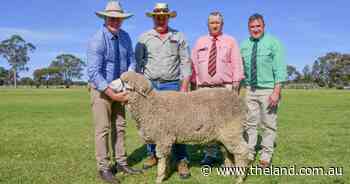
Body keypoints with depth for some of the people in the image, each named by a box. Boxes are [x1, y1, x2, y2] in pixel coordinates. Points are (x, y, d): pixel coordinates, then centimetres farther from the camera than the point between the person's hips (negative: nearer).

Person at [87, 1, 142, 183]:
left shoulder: (125, 37, -2)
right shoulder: (97, 40, -21)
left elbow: (131, 61, 1)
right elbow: (94, 73, -27)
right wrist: (112, 94, -29)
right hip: (101, 88, -6)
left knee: (119, 127, 9)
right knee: (103, 128, -3)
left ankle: (121, 162, 20)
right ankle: (103, 168, 8)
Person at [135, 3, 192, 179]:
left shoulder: (178, 37, 6)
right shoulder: (144, 38, 8)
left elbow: (185, 62, 3)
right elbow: (137, 62, 7)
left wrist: (184, 85, -5)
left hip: (172, 85, -1)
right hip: (149, 85, 2)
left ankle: (182, 160, 5)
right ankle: (152, 154, 23)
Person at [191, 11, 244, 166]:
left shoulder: (230, 41, 8)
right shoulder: (200, 42, 14)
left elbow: (236, 64, 2)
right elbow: (194, 65, 11)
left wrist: (236, 85, -7)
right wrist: (194, 84, 5)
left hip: (225, 87, -2)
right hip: (204, 88, 3)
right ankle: (210, 154, 12)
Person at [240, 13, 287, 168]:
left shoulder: (273, 42, -4)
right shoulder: (244, 45, 7)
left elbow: (280, 68, -10)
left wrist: (276, 91, -17)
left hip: (268, 90, -3)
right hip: (250, 90, 4)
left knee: (268, 124, 5)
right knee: (249, 123, 7)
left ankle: (266, 156, 18)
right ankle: (249, 154, 19)